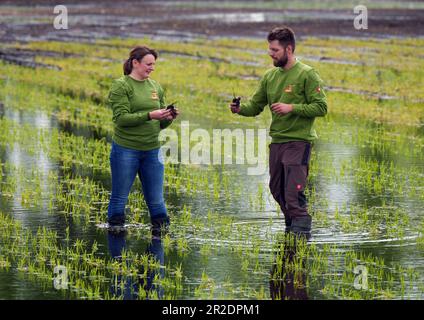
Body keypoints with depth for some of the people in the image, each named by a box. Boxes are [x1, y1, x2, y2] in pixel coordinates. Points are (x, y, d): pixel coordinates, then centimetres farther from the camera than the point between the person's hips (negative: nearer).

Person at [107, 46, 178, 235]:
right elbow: (121, 118, -16)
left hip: (152, 150, 5)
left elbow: (160, 125, 14)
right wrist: (149, 115, -24)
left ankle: (162, 230, 16)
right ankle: (115, 229, 17)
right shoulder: (121, 86, -5)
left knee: (156, 199, 7)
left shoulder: (155, 87, 11)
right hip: (126, 149, -4)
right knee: (119, 197, 5)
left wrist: (169, 118, -8)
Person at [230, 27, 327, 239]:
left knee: (293, 193, -13)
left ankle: (302, 232, -8)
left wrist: (292, 108, -20)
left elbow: (321, 107, -11)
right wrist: (240, 109, -9)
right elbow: (256, 105, 12)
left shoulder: (307, 75, -7)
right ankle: (291, 226, 31)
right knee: (277, 190, 14)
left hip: (298, 142, -7)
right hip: (276, 141, 7)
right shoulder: (270, 76, 12)